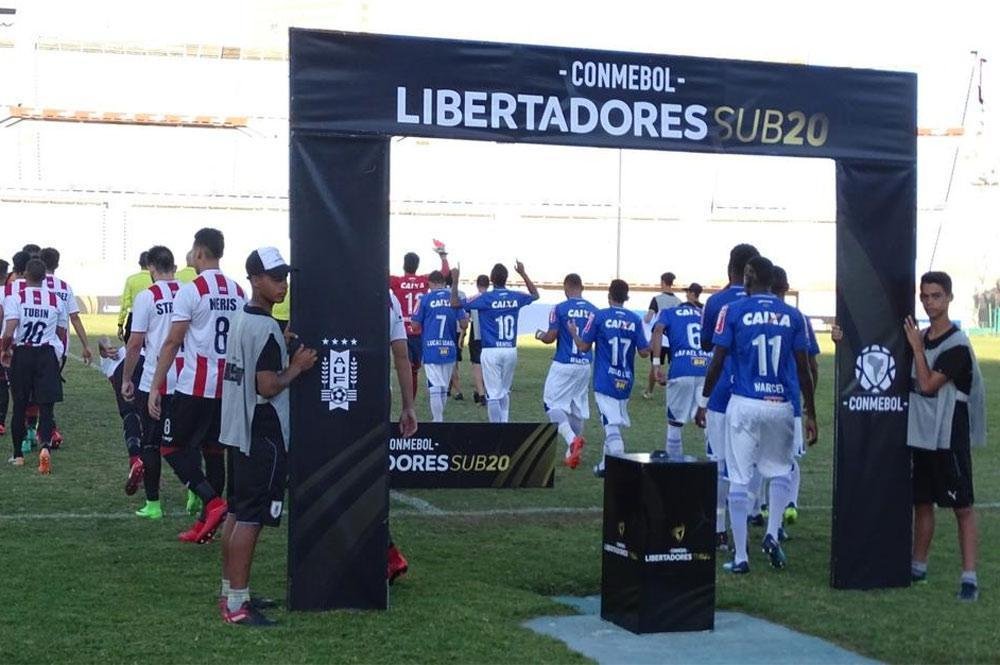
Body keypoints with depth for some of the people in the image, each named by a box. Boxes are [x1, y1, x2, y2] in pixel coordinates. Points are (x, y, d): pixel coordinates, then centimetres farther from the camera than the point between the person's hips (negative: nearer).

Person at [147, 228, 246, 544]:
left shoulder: (191, 291, -10)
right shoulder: (239, 293, 9)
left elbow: (172, 343, -12)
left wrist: (155, 387, -9)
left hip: (195, 387, -6)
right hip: (228, 387, 6)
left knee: (173, 447, 4)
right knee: (213, 450, 12)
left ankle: (213, 503, -11)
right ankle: (205, 524, 16)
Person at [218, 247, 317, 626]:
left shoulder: (239, 319, 11)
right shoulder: (266, 329, -18)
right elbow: (268, 387, -21)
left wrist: (282, 350, 12)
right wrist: (298, 366, -8)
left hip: (238, 431, 10)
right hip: (263, 435, -10)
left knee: (237, 512, 15)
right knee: (251, 518, -7)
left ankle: (231, 592, 23)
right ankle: (236, 605, -5)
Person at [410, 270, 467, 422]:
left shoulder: (425, 299, -3)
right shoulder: (455, 298, 5)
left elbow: (415, 326, -3)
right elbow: (463, 325, 1)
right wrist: (467, 318, 24)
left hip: (431, 349, -3)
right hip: (449, 350, 3)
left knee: (435, 387, -3)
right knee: (444, 388, 14)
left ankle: (438, 420, -7)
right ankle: (439, 418, 23)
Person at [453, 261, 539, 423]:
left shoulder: (485, 298, -10)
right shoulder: (516, 297, 3)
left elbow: (455, 303, -9)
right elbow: (535, 295, 25)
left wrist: (455, 280, -2)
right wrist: (523, 274, 30)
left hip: (491, 351, -4)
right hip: (511, 350, 4)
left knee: (493, 394, -2)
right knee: (504, 391, 20)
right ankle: (505, 422, 22)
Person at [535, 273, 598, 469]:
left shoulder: (560, 309, -10)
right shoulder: (593, 310, 4)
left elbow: (550, 338, -9)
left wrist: (540, 335, 13)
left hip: (564, 364, -5)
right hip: (585, 365, 5)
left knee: (552, 403, 2)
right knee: (578, 408, 13)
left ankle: (572, 440, -20)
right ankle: (573, 453, 16)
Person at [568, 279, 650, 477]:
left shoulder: (599, 316, -5)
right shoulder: (635, 319, 2)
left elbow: (584, 347, -2)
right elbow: (644, 352, 1)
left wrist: (574, 332, 17)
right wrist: (648, 344, 23)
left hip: (605, 381, -4)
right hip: (625, 381, 4)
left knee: (611, 425, -9)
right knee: (614, 423, 18)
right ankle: (606, 465, 29)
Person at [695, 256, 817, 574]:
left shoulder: (733, 311, -3)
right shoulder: (792, 315, 4)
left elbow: (717, 362, -3)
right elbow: (803, 369, 5)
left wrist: (703, 402, 7)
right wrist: (810, 414, 12)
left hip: (744, 404, -2)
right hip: (780, 405, 2)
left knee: (739, 480, 5)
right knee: (780, 470, 23)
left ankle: (740, 557, 6)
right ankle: (772, 535, 6)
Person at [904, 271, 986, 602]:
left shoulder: (957, 344, -13)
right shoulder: (920, 337, 10)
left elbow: (928, 385, -18)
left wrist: (917, 347, -11)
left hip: (949, 438, -7)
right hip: (921, 435, 7)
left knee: (962, 506, -3)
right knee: (922, 502, 15)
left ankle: (969, 577, -3)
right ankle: (918, 567, 27)